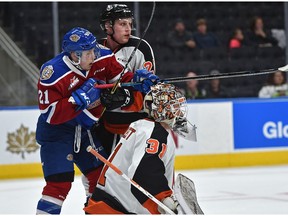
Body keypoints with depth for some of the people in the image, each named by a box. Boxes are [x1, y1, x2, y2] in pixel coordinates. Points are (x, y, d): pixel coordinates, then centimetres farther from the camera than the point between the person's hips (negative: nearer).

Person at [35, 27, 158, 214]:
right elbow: (50, 114, -28)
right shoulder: (53, 73, -26)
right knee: (59, 182, -17)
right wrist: (79, 98, -33)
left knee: (102, 174, 13)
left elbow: (120, 78, 2)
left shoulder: (102, 58, -10)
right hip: (56, 131, -7)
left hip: (86, 129, 7)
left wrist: (136, 79, -19)